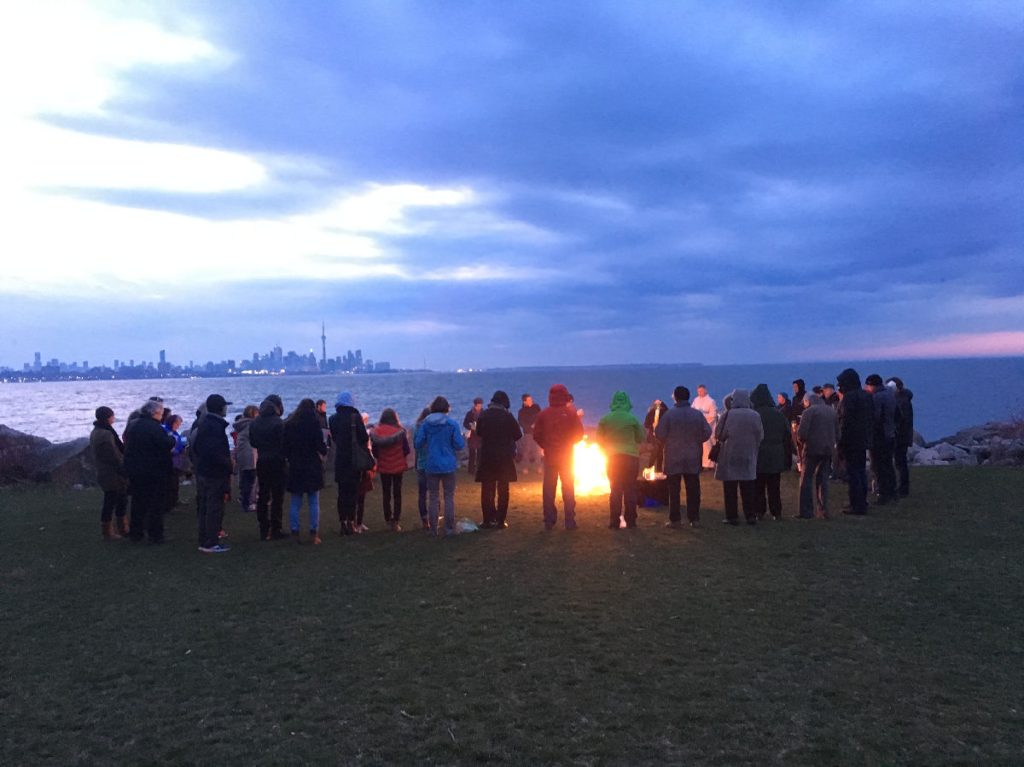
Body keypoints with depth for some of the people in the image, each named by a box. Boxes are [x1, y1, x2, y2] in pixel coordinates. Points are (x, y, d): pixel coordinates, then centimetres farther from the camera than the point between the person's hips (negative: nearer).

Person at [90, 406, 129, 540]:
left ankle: (121, 529, 27)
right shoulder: (105, 435, -23)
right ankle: (108, 532, 13)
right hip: (113, 475, -10)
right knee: (110, 503, 2)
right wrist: (125, 472, -15)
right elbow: (114, 458, -22)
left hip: (103, 472, 10)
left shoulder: (95, 432, 10)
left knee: (121, 500, 18)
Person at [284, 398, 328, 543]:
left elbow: (285, 446, 6)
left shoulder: (289, 424, 4)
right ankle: (314, 534, 2)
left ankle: (295, 533, 9)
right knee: (314, 502, 3)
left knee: (295, 502, 9)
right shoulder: (314, 423, -7)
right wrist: (324, 451, 11)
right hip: (312, 466, -3)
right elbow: (320, 445, -9)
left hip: (295, 467, 3)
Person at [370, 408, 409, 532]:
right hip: (398, 466, -1)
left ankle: (388, 521, 14)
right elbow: (406, 450, -8)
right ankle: (396, 521, 6)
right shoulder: (400, 430, -13)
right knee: (397, 494, 9)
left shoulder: (376, 431, -9)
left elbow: (374, 451, -4)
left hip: (383, 467, 1)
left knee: (386, 494, 13)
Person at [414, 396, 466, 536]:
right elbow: (459, 445, -9)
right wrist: (462, 439, 13)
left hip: (431, 466, 2)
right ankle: (449, 529, 3)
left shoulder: (425, 424, -3)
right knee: (449, 497, 6)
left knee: (433, 497, 10)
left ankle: (433, 529, 11)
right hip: (448, 466, -1)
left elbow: (418, 444, -2)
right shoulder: (452, 424, -8)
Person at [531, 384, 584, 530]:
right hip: (567, 455, -1)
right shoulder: (570, 413, -10)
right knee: (568, 488, 8)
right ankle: (570, 521, 6)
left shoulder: (543, 414, -5)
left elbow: (536, 435, -5)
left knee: (549, 488, 7)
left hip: (549, 456, 1)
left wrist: (546, 446, 10)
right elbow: (579, 434, -8)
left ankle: (549, 521, 8)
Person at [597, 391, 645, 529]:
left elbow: (599, 440, 3)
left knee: (615, 490, 8)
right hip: (631, 457, -1)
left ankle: (614, 522, 6)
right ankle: (631, 522, 7)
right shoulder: (632, 418, -7)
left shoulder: (605, 419, -3)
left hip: (613, 459, 2)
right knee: (630, 490, 6)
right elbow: (641, 438, 3)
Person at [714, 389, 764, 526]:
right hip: (749, 458, 3)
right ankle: (751, 516, 13)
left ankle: (732, 516, 5)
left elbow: (718, 435, -6)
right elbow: (760, 437, 2)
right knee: (748, 489, 11)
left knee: (730, 489, 5)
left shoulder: (728, 415, -13)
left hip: (730, 458, -3)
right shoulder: (755, 416, -4)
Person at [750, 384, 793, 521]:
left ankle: (759, 511, 4)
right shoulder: (778, 414, 4)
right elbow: (788, 436, 7)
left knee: (758, 486, 6)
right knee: (774, 487, 11)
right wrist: (788, 458, 12)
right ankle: (776, 512, 12)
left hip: (758, 456, -4)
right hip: (776, 457, 4)